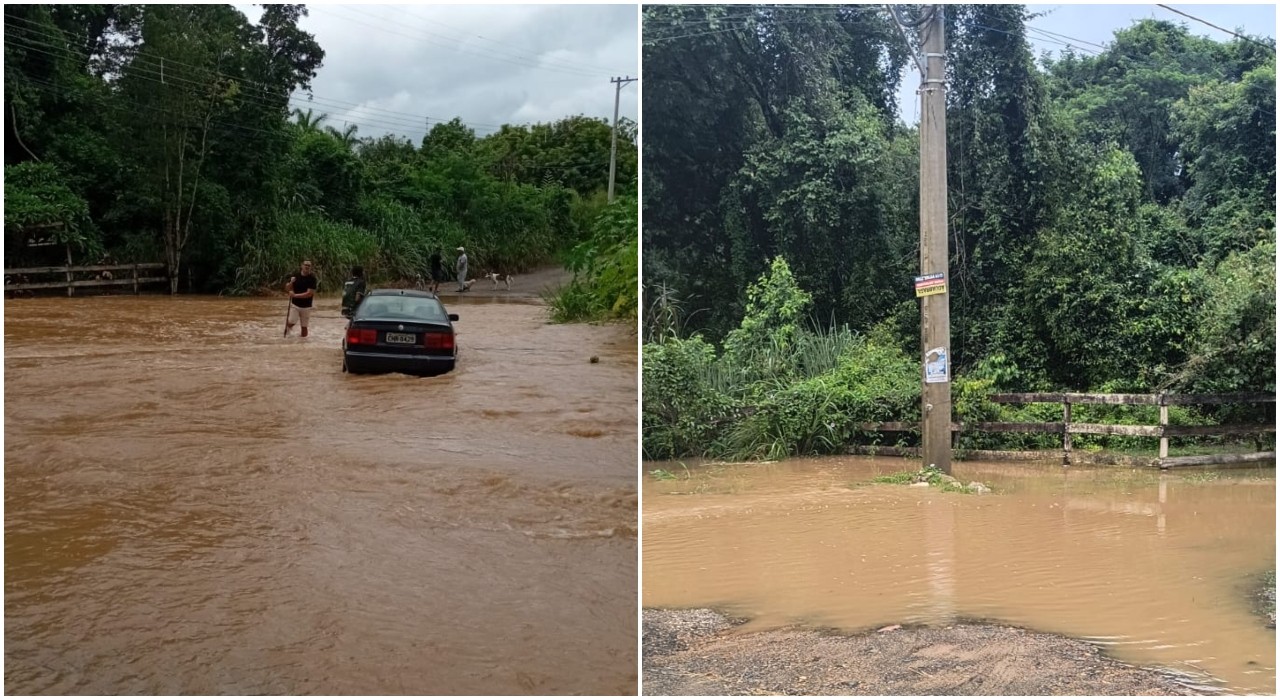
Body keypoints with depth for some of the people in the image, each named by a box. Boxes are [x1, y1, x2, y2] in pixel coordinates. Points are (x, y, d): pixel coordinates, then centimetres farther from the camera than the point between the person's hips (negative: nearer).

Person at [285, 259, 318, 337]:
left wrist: (295, 295, -18)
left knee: (304, 327, 3)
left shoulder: (312, 278, -9)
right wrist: (291, 283, -16)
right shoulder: (296, 276, 1)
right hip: (294, 304, 1)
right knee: (291, 323, -12)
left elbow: (309, 294, -17)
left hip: (306, 306, -1)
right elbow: (287, 289, 4)